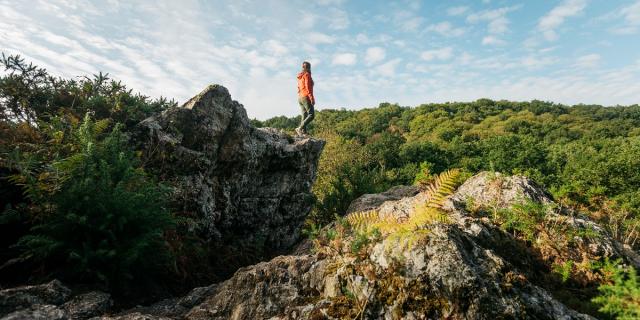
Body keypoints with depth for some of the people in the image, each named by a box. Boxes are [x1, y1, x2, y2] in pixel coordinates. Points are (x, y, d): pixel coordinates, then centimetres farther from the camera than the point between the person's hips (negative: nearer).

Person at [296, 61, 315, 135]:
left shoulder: (300, 77, 18)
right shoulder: (307, 75, -7)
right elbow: (308, 87, -16)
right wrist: (312, 98, -19)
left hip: (300, 98, 9)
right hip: (306, 97, -9)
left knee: (304, 116, 5)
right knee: (311, 115, -11)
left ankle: (303, 132, -4)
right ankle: (300, 128, -22)